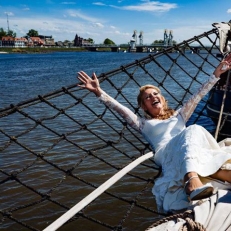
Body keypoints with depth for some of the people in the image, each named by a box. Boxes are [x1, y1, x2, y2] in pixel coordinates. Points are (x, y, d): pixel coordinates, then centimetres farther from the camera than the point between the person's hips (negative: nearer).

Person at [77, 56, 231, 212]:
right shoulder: (144, 123, 27)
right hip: (166, 152, -3)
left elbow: (198, 96, 32)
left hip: (189, 151, 3)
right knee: (192, 131, -36)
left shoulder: (179, 115, 38)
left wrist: (216, 73, 26)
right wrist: (98, 91, 5)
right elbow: (120, 109, 16)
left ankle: (192, 180, -63)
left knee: (193, 131, -34)